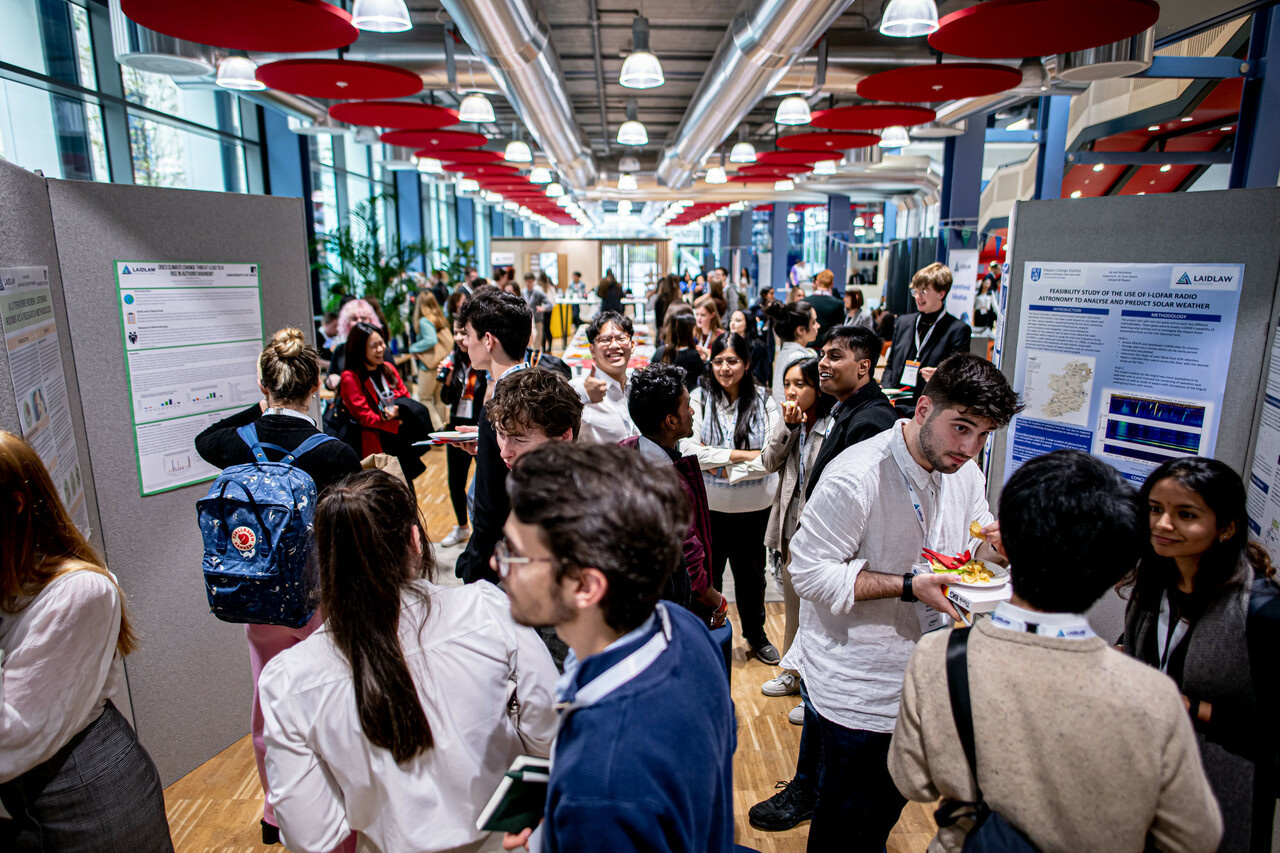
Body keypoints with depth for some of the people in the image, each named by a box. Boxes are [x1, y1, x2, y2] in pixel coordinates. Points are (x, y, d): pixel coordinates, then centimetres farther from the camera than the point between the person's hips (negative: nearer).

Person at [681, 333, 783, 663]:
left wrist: (723, 467, -17)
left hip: (754, 507, 1)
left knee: (751, 572, 19)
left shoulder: (765, 403, -4)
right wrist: (740, 454, -20)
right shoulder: (699, 399, -6)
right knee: (708, 573, 14)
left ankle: (756, 635, 41)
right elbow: (689, 450, -16)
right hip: (709, 505, -1)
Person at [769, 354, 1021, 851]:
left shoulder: (965, 474, -1)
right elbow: (810, 573, -24)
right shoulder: (856, 476, -26)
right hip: (853, 689, -7)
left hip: (917, 678, 7)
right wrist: (909, 586, -29)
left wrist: (999, 544, -12)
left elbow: (976, 547, 12)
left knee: (887, 810, 26)